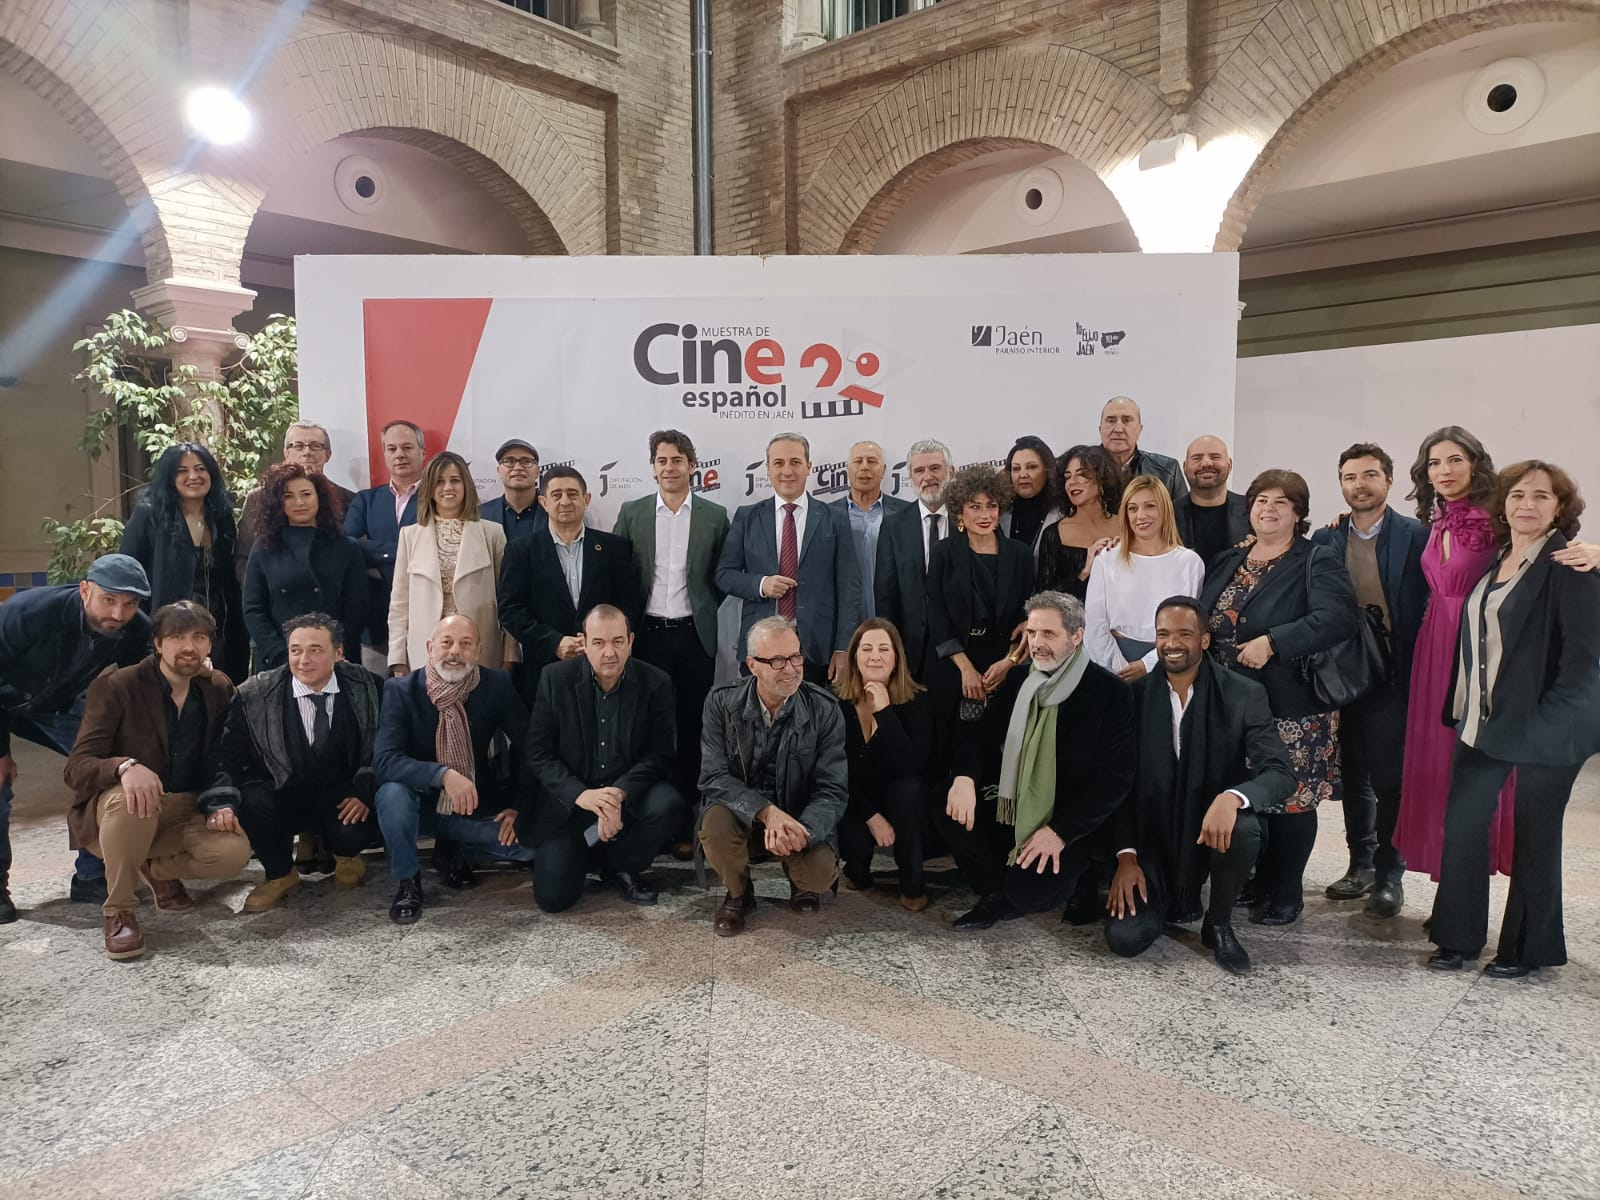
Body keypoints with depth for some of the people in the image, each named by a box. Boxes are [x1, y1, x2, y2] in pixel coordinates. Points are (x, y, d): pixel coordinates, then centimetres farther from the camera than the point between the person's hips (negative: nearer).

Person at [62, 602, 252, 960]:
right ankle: (118, 910, -16)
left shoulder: (220, 689, 0)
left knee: (235, 852, -26)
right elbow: (77, 768, -20)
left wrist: (221, 804, -13)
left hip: (186, 810, 3)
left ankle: (157, 868, 8)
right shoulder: (116, 687, -13)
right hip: (119, 808, -3)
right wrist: (126, 767, -42)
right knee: (131, 800, -39)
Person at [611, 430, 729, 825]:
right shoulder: (631, 513, 4)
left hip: (695, 637, 0)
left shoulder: (715, 516, 3)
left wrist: (703, 614, 2)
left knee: (691, 726, 5)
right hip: (648, 635, 0)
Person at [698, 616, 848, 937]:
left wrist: (801, 831, -34)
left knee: (820, 873, -28)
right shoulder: (722, 702, -10)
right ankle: (738, 894, 2)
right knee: (715, 826, -33)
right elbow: (714, 776, -15)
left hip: (801, 817, 0)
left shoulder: (824, 709, -12)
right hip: (741, 811, 1)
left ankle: (802, 884, 14)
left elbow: (833, 790, -13)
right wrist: (766, 811, -31)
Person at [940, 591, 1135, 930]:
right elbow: (979, 732, 6)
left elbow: (1115, 778, -15)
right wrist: (965, 777, -17)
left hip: (1072, 825, -5)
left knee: (1028, 890, -27)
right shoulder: (1019, 681, 4)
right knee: (948, 809, -18)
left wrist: (1060, 832, -21)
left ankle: (1071, 878, 10)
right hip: (1013, 812, 5)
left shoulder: (1112, 693, -12)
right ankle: (999, 894, 4)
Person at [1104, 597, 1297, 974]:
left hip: (1213, 828, 0)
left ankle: (1219, 925, -5)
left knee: (1244, 827, -35)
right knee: (1124, 938, -16)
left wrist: (1232, 797, -38)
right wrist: (1127, 856, -9)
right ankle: (1171, 897, 21)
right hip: (1152, 839, 1)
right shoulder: (1136, 695, -5)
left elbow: (1280, 774, -17)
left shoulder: (1244, 695, -9)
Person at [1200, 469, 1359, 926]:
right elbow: (1203, 622, 19)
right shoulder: (1227, 562, 14)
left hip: (1292, 708, -5)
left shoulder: (1317, 563, -6)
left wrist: (1272, 643, -26)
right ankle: (1259, 879, 27)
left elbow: (1336, 617, -22)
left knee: (1290, 798, 2)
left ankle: (1286, 894, 17)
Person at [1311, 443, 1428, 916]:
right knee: (1353, 775, 13)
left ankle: (1389, 874, 15)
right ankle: (1361, 864, 27)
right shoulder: (1325, 539, 6)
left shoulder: (1417, 537, -5)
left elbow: (1427, 606, -7)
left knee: (1389, 778, 0)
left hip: (1393, 677, -4)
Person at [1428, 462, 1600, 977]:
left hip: (1545, 726, -6)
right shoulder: (1491, 561, 10)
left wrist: (1549, 718, -20)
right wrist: (1463, 709, 9)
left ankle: (1527, 948, 22)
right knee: (1462, 825, 5)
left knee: (1534, 837, 7)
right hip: (1485, 721, 6)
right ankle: (1458, 937, 18)